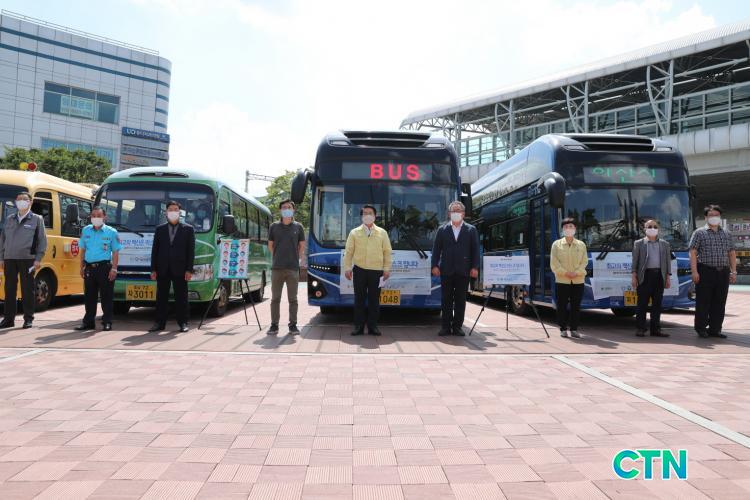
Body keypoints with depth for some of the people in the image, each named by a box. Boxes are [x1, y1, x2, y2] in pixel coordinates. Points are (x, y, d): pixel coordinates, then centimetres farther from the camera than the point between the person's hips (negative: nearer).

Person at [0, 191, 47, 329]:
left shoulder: (37, 219, 4)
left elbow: (42, 240, 0)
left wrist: (38, 259, -7)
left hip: (27, 259, -4)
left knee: (27, 290, -1)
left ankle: (28, 319, 6)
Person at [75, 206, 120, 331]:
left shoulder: (111, 232, 0)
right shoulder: (85, 231, 11)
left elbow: (115, 252, -2)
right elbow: (83, 250, 16)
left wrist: (114, 269, -10)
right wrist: (82, 267, 11)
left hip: (105, 267, -4)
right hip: (89, 268, 4)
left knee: (106, 296, 0)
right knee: (89, 296, 10)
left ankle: (107, 322, 7)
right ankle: (88, 321, 20)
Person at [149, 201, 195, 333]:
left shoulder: (188, 229, 5)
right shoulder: (160, 229, 12)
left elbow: (191, 251, 1)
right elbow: (154, 250, 10)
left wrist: (189, 270, -7)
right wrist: (153, 269, 2)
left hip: (179, 269, -2)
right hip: (163, 269, 2)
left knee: (181, 297, 2)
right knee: (161, 297, 6)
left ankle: (183, 323, 8)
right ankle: (160, 323, 13)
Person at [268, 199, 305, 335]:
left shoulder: (298, 227, 5)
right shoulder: (274, 226, 7)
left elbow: (302, 246, 11)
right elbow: (270, 245, 14)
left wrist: (295, 258, 9)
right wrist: (278, 258, 12)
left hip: (293, 268, -1)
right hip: (277, 268, 1)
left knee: (292, 299, 4)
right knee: (275, 298, 4)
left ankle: (293, 325, 12)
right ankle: (274, 325, 11)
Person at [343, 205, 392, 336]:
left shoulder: (382, 233, 10)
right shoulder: (354, 232, 8)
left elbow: (387, 252, 8)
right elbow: (348, 251, 6)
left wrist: (386, 268, 1)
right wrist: (347, 268, -2)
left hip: (376, 271, 0)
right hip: (359, 270, 0)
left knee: (374, 299, 3)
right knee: (359, 299, 2)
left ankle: (373, 326, 12)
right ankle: (358, 326, 9)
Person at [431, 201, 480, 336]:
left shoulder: (471, 230, 7)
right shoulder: (442, 230, 8)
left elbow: (476, 250, 3)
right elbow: (436, 249, 6)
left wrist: (475, 267, -6)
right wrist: (435, 265, -4)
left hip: (463, 271, 0)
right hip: (446, 270, 0)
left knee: (460, 300, 4)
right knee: (446, 299, 3)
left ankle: (457, 326, 10)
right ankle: (446, 326, 9)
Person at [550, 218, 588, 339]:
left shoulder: (581, 244, 10)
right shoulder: (556, 244, 4)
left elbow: (584, 261, 4)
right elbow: (554, 263, -2)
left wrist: (576, 272, -11)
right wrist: (565, 273, -13)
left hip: (578, 280, 1)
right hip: (562, 280, -1)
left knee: (576, 306, 4)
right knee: (562, 306, 1)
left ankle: (574, 329, 12)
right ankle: (563, 329, 10)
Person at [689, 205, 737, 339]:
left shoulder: (727, 235, 16)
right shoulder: (699, 233, 1)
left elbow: (732, 253, 18)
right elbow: (693, 252, -5)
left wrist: (733, 271, 9)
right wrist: (694, 271, -12)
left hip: (723, 272, 5)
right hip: (705, 272, -5)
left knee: (719, 303, 7)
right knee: (703, 302, -1)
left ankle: (715, 329, 15)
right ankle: (701, 328, 9)